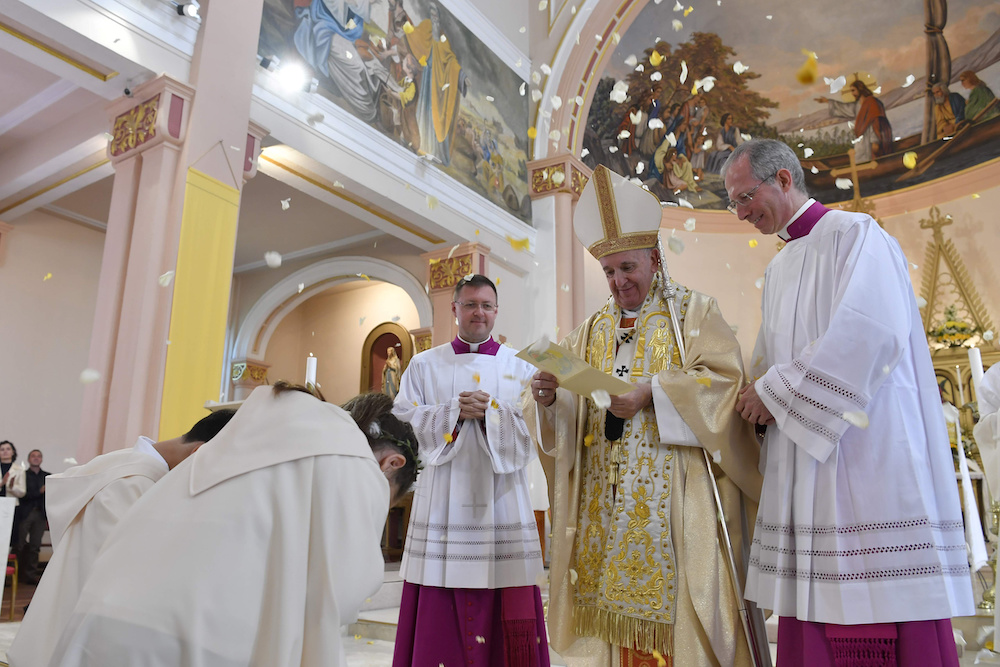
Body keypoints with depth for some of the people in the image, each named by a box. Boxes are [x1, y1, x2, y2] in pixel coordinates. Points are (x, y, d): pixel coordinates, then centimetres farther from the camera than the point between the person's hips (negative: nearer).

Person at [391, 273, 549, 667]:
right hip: (443, 498, 0)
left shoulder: (519, 367, 10)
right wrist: (455, 411, -11)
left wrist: (490, 411, -13)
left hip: (501, 497, 0)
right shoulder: (424, 365, 11)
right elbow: (405, 421, 2)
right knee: (440, 611, 0)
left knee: (506, 613, 0)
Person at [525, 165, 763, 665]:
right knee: (618, 612, 7)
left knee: (674, 607, -2)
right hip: (607, 500, 4)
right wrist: (546, 398, -13)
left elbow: (723, 380, -10)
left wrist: (651, 393, -21)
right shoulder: (591, 331, 15)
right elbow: (565, 416, 9)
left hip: (675, 496, -4)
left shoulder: (695, 313, 4)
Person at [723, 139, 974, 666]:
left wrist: (776, 393, -13)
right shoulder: (778, 269, 20)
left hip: (867, 457, -7)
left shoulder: (853, 235, -4)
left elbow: (871, 334, -19)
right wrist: (759, 397, 3)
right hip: (806, 470, 8)